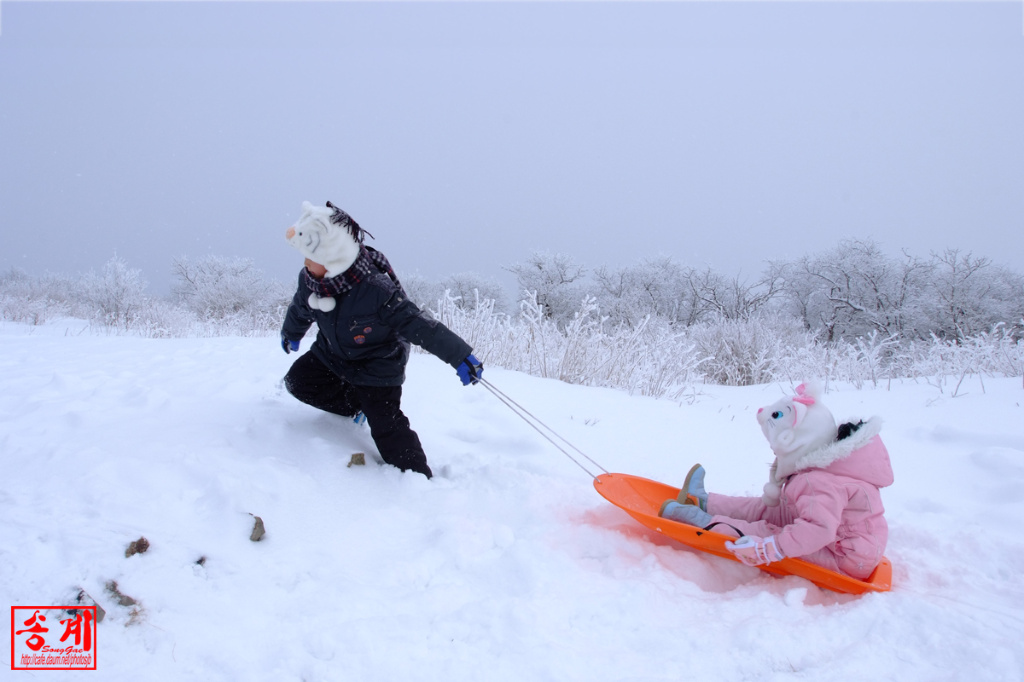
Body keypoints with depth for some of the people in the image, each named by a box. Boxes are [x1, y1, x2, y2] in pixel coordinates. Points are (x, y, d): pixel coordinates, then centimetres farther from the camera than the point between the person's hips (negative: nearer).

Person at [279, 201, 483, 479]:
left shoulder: (377, 291, -37)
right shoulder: (309, 281, -16)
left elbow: (419, 325, -35)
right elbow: (300, 311, 9)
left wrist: (461, 355, -37)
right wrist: (290, 334, 30)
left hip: (377, 366, -7)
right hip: (332, 354, 7)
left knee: (386, 427, -13)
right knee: (297, 380, -4)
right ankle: (357, 404, 11)